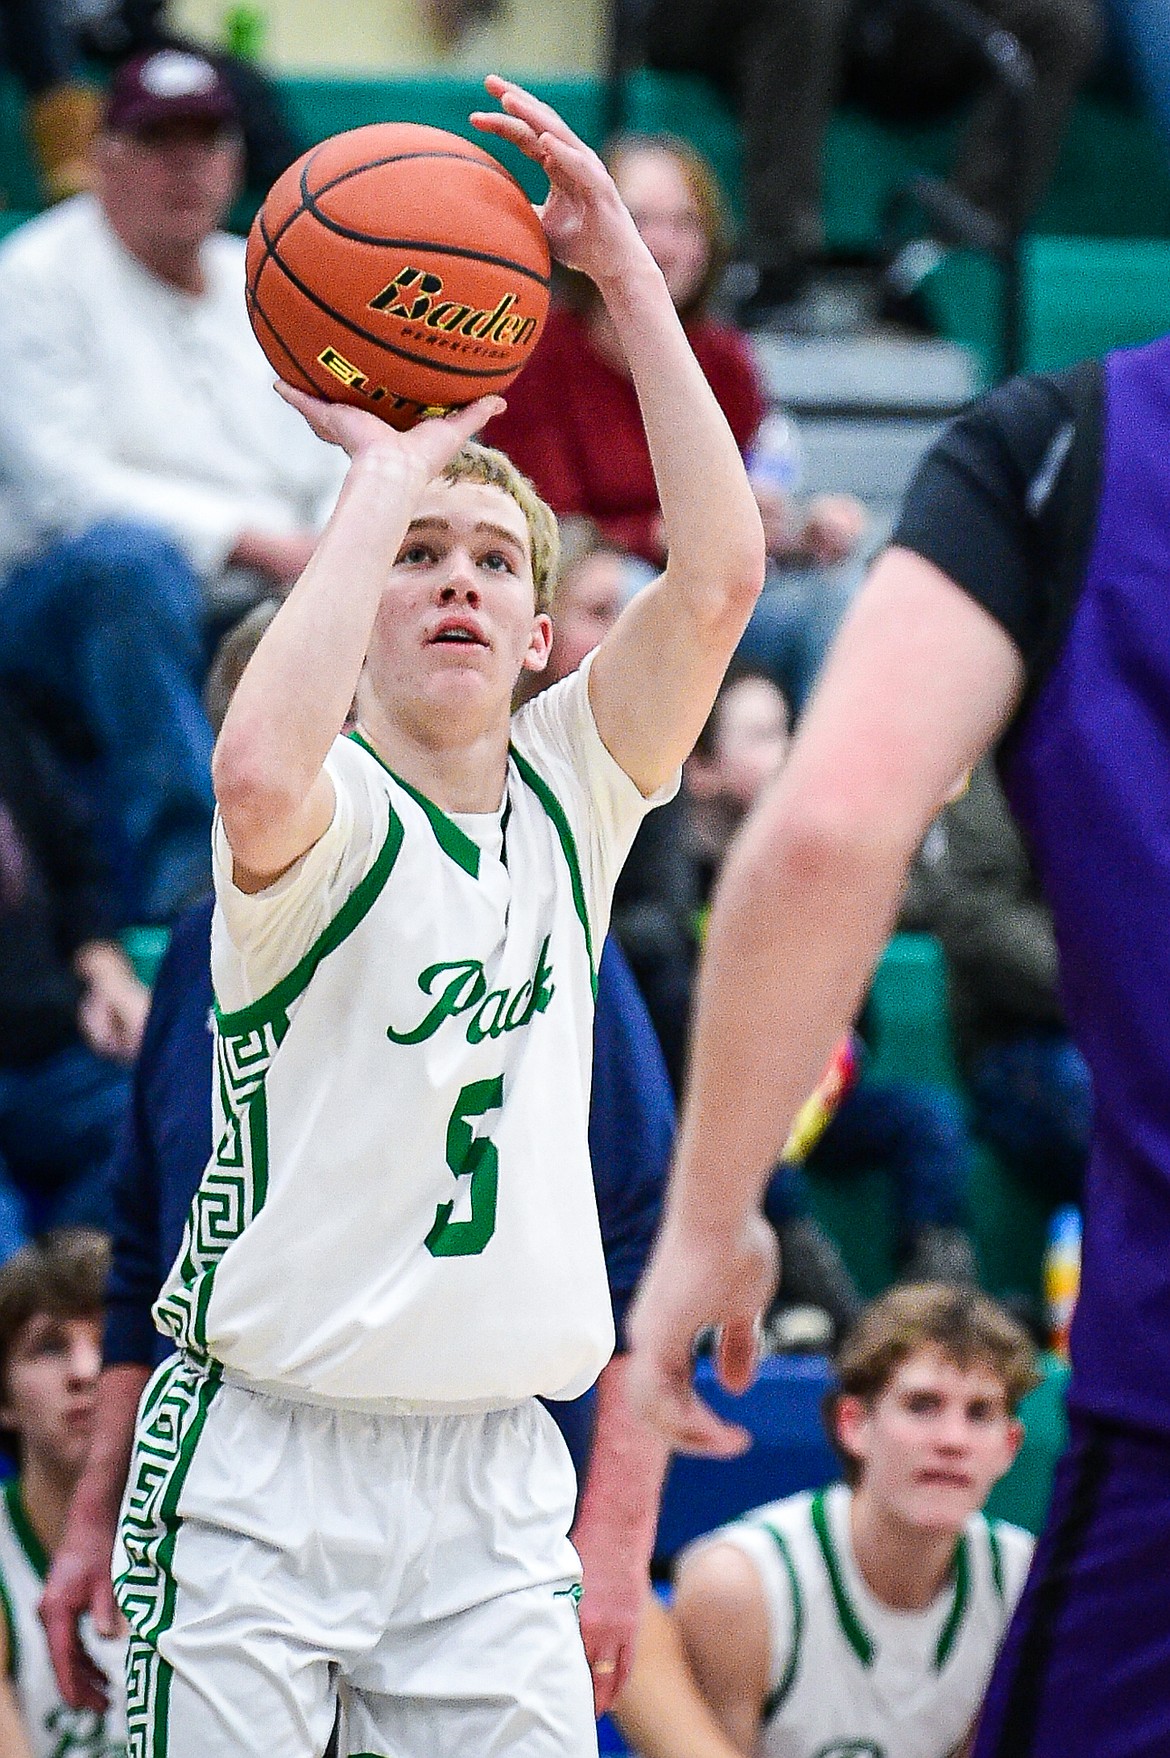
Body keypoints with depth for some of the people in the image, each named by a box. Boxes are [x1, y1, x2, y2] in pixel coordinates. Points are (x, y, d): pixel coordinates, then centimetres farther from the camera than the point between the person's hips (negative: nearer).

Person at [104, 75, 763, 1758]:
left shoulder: (569, 794, 7)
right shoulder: (333, 819, -7)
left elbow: (720, 571, -6)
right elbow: (261, 769, -34)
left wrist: (625, 265, -11)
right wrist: (388, 470, -23)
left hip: (495, 1480, 4)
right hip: (265, 1468, -4)